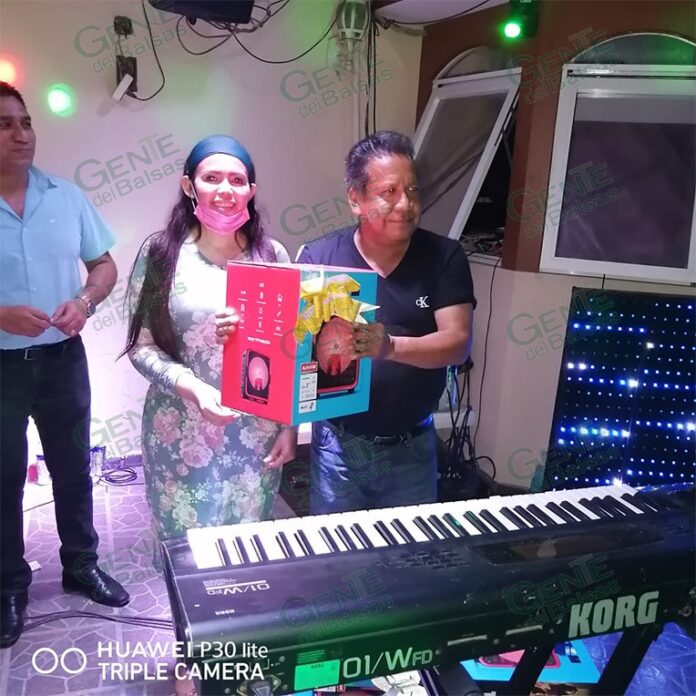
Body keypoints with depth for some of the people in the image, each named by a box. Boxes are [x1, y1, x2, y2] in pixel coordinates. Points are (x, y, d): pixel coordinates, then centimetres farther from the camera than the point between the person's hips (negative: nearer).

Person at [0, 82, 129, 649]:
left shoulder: (67, 196, 0)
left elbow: (105, 266, 6)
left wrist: (84, 301, -13)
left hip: (63, 359, 3)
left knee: (73, 468, 16)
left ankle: (81, 565, 36)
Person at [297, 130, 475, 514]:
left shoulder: (445, 257, -6)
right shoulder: (318, 257, -7)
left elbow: (458, 343, -15)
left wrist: (390, 346, -32)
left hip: (412, 447, 1)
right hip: (338, 444, 0)